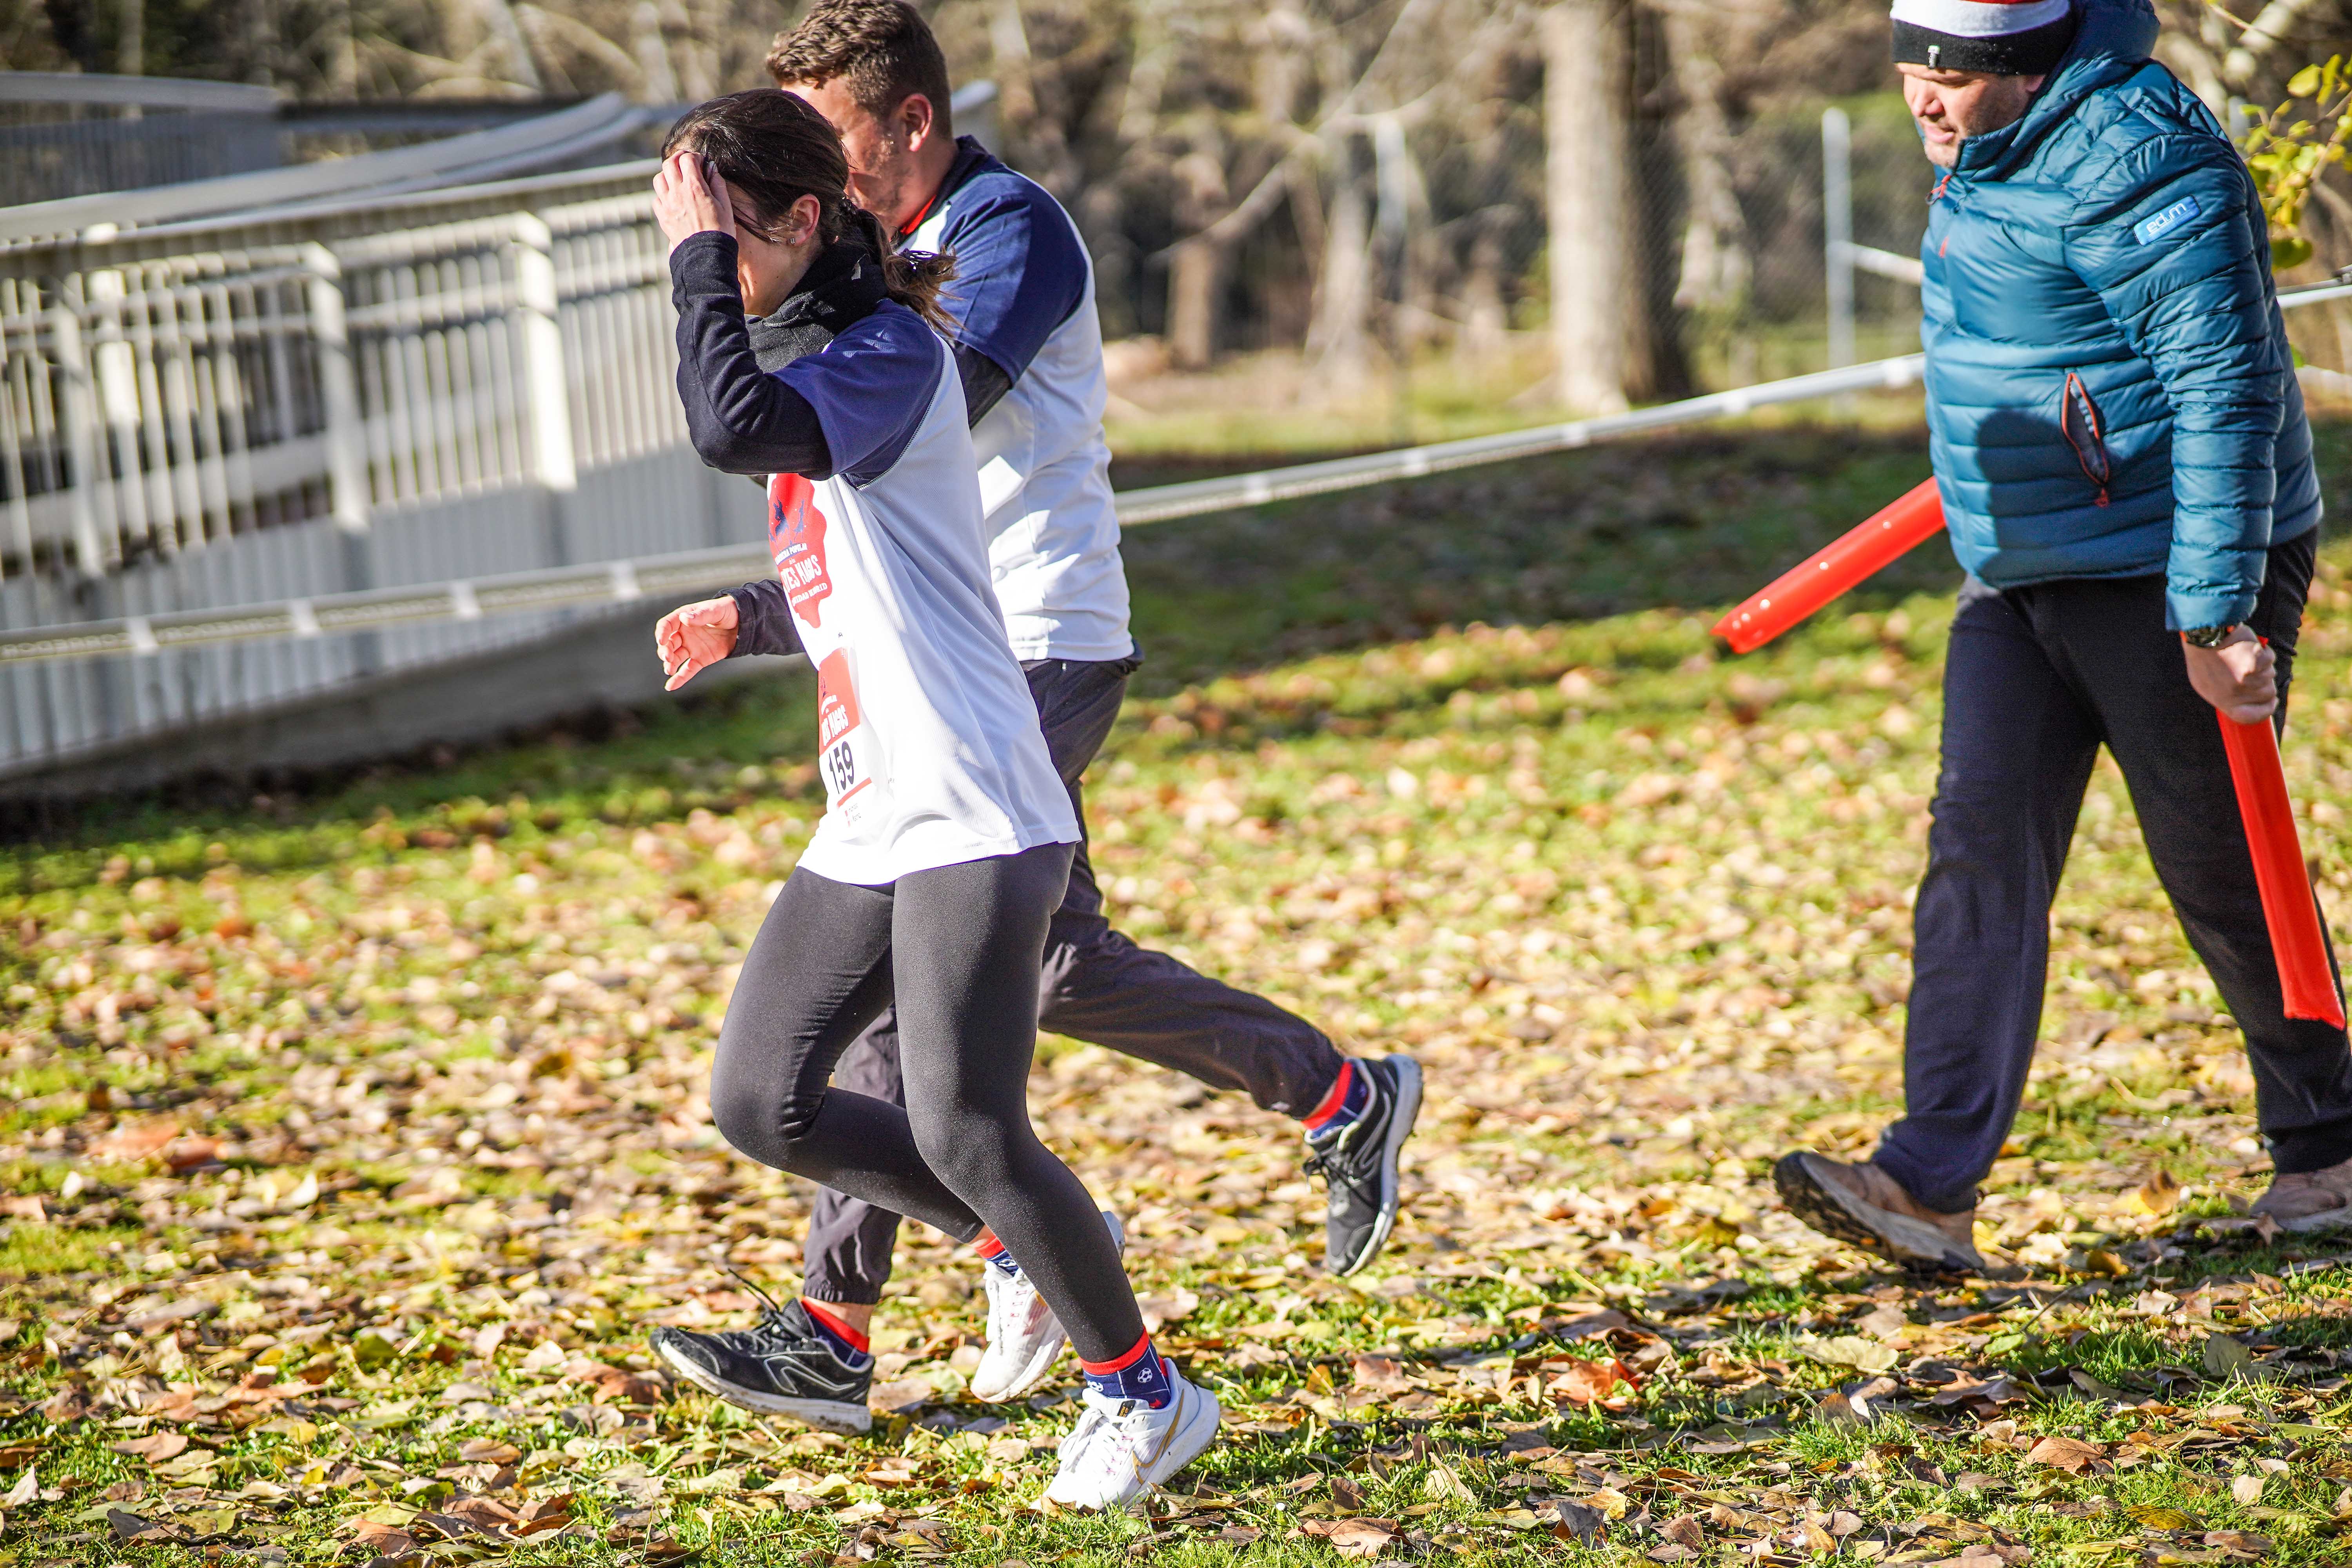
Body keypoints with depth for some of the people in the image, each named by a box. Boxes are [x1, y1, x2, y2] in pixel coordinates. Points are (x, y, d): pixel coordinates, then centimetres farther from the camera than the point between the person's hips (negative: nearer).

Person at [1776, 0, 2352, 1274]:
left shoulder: (2143, 172, -21)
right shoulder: (1995, 148, 7)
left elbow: (2224, 397, -24)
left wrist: (2213, 617, -27)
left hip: (2168, 575, -8)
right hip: (2019, 574, 8)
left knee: (2215, 872, 2)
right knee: (1981, 843, -4)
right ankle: (1930, 1183, -10)